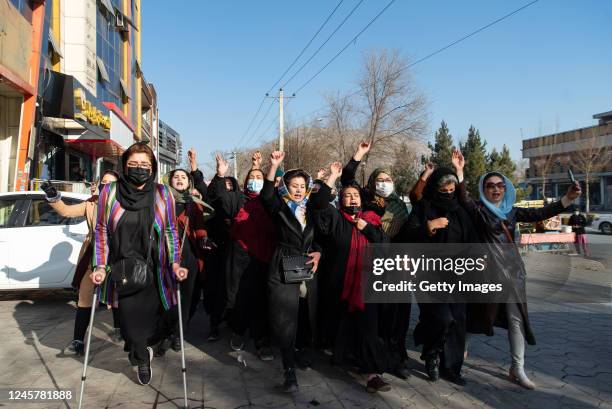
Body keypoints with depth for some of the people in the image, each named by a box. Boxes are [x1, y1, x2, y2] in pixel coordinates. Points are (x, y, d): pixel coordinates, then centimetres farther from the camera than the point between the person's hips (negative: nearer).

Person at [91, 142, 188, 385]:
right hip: (122, 267, 0)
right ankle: (142, 358, 28)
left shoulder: (162, 194, -1)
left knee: (149, 315, 3)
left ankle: (140, 352, 38)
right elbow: (101, 231, 4)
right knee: (129, 314, -3)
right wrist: (100, 266, -2)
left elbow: (171, 231, 4)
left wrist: (175, 263, -4)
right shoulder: (110, 192, -1)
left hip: (153, 269, 0)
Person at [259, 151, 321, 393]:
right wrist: (274, 166, -31)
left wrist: (318, 253, 1)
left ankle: (302, 351, 37)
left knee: (306, 314, 11)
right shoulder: (279, 209, -1)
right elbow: (266, 196, -22)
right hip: (283, 268, -4)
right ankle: (290, 371, -4)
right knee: (285, 317, -8)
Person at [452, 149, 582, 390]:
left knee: (516, 318, 3)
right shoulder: (478, 210, -3)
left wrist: (568, 199, -12)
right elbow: (464, 200, -23)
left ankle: (517, 369, 10)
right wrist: (459, 172, -36)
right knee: (480, 312, 5)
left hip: (513, 267, 5)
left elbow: (540, 214, 0)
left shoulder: (512, 211, 11)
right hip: (488, 268, -5)